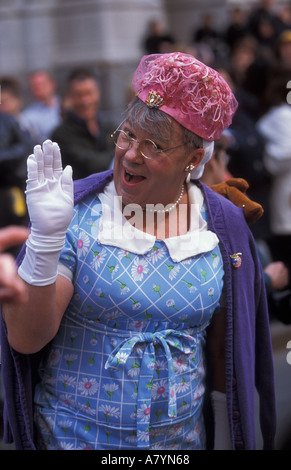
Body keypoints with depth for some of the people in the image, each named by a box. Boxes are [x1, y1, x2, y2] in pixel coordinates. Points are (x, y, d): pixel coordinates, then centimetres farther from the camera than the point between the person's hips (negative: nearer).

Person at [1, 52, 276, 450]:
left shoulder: (225, 226, -4)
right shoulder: (76, 215, -13)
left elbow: (223, 344, 5)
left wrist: (226, 434, 10)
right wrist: (46, 236, -30)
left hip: (182, 435, 2)